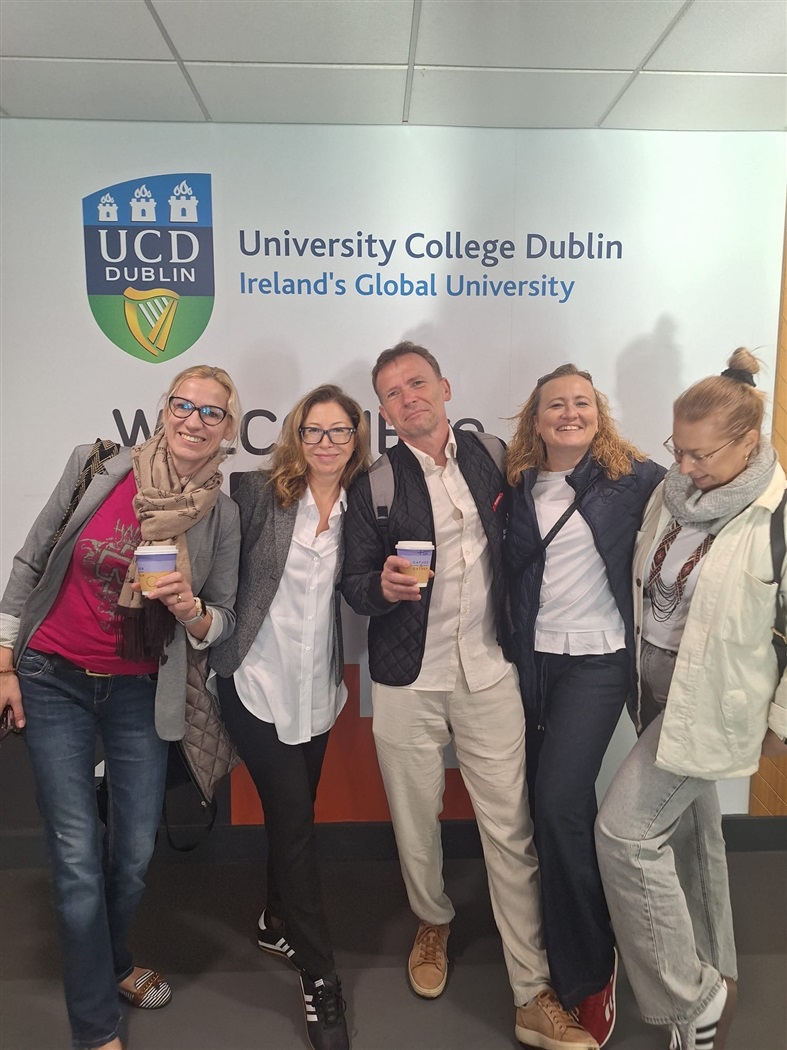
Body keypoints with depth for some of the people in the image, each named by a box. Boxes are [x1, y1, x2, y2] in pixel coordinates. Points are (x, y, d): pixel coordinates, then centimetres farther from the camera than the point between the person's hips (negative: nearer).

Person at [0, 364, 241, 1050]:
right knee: (78, 859, 0)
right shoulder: (97, 468, -9)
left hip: (140, 693, 2)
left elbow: (222, 621, 1)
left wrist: (192, 611, -22)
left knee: (135, 853, 12)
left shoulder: (222, 516, -5)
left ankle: (111, 961, 46)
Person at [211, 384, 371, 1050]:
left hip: (317, 687, 4)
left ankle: (277, 923, 44)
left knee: (294, 814, 17)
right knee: (295, 821, -2)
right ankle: (319, 977, 14)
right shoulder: (258, 494, -8)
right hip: (257, 679, -4)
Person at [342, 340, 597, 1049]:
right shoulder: (373, 483, -2)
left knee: (511, 833, 3)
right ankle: (433, 923, 45)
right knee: (415, 823, 14)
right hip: (407, 680, 0)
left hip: (489, 673, 1)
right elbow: (355, 582, -1)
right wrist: (382, 586, -23)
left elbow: (511, 547, 11)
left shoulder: (492, 459, 4)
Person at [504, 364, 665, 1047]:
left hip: (598, 658, -4)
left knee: (559, 802, -12)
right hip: (532, 657, 4)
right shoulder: (518, 486, 6)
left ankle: (586, 974, 12)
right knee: (545, 802, 11)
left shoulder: (634, 478, -5)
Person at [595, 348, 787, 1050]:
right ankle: (714, 973, 42)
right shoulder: (673, 493, 0)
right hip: (654, 680, 7)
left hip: (710, 696, -7)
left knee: (624, 833, -7)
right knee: (689, 830, 20)